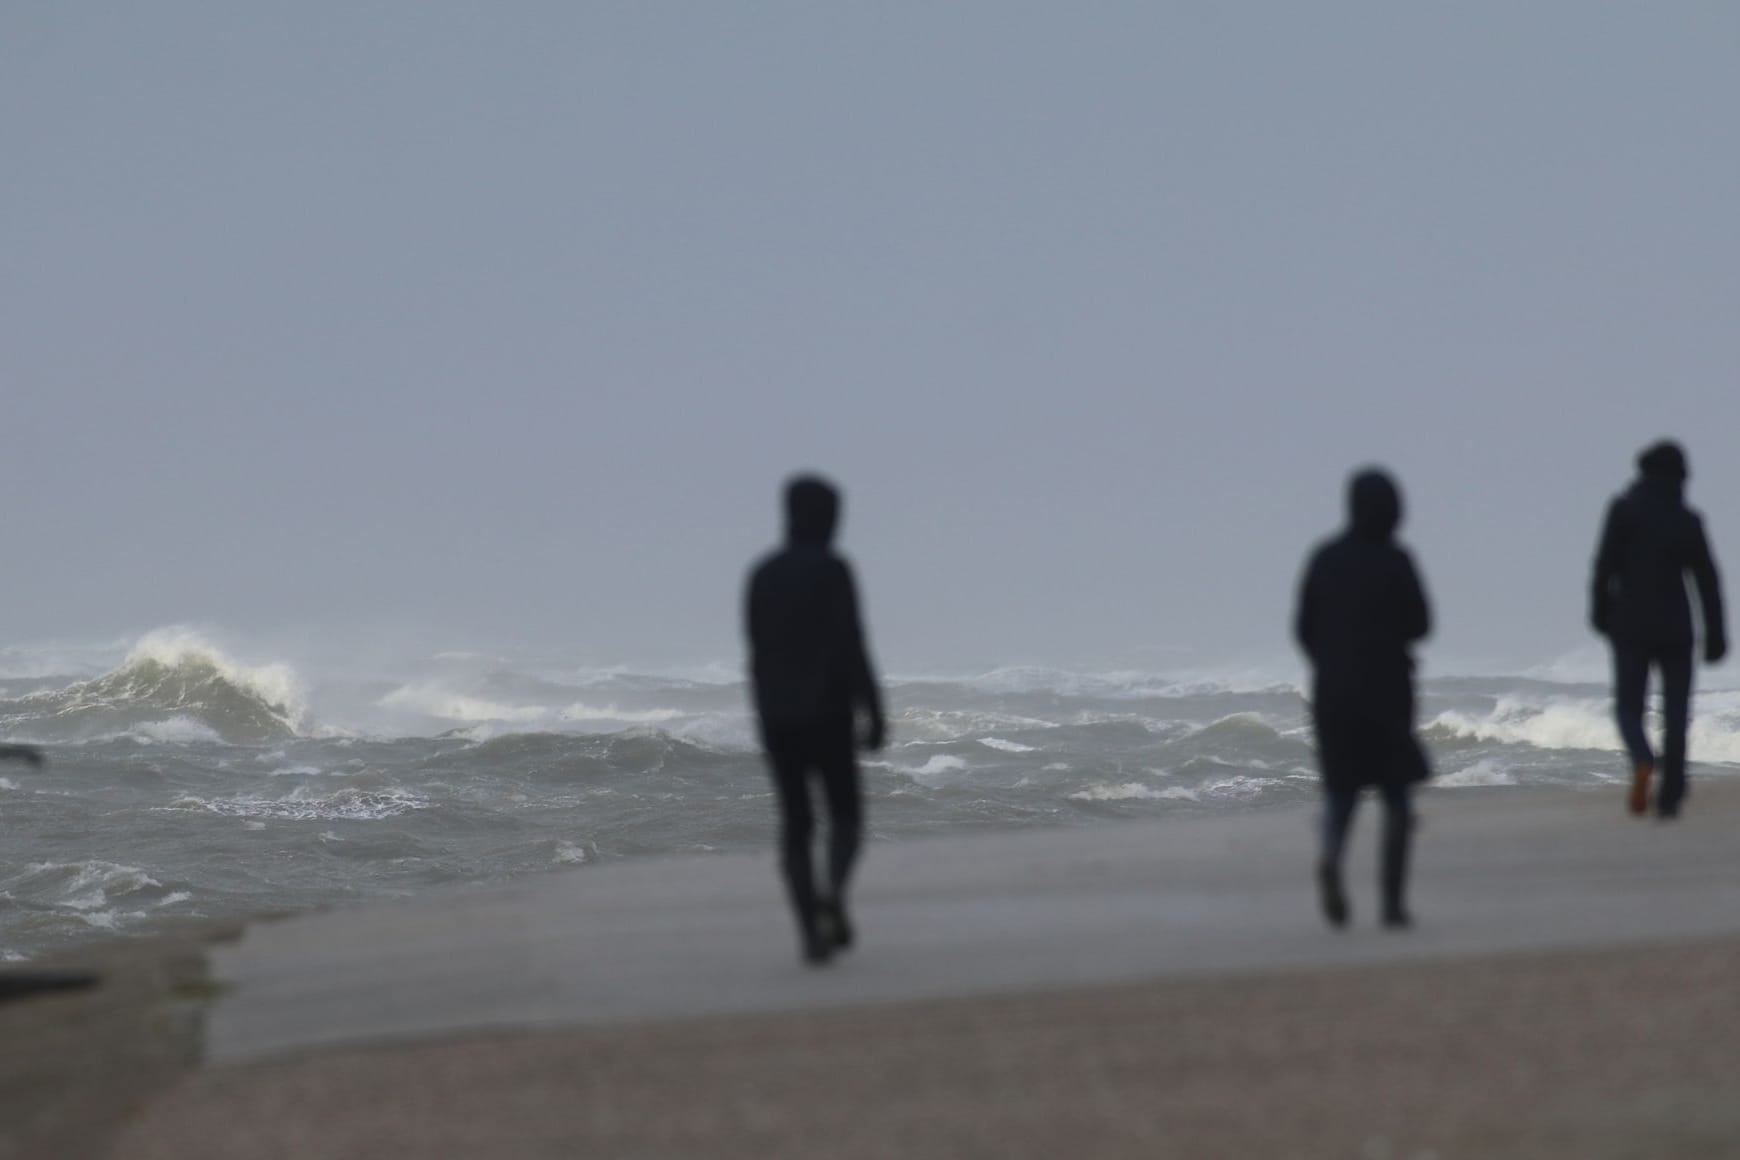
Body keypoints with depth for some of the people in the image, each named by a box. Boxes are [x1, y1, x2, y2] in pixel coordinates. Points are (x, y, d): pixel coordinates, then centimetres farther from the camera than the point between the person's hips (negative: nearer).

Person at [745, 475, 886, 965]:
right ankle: (833, 894, -23)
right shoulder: (832, 570, -9)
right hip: (826, 713, -4)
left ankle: (810, 931, -2)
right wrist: (874, 715, -10)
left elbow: (758, 653, 11)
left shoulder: (761, 575, 8)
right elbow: (851, 647, -14)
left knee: (795, 824, 8)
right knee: (845, 815, 7)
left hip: (777, 718, 4)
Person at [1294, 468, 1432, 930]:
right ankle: (1393, 900, 3)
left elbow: (1304, 628, 3)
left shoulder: (1324, 558, 1)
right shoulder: (1395, 561, -9)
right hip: (1386, 691, -3)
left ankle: (1331, 859, -23)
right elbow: (1419, 625, -6)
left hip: (1333, 689, 3)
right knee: (1397, 795, 9)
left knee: (1341, 791, 9)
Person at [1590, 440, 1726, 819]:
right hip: (1676, 628, 1)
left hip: (1631, 624, -1)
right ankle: (1670, 796, -1)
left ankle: (1642, 760, -24)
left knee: (1629, 705, 7)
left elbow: (1606, 564, -9)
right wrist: (1715, 635, 3)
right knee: (1675, 712, 7)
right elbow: (1707, 579, 1)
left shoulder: (1625, 509, -3)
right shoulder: (1688, 519, 3)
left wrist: (1600, 611, 3)